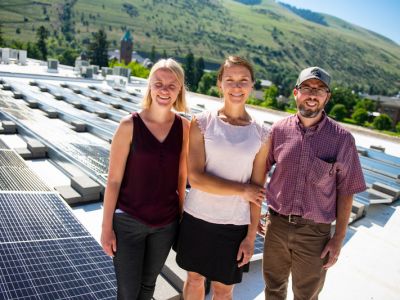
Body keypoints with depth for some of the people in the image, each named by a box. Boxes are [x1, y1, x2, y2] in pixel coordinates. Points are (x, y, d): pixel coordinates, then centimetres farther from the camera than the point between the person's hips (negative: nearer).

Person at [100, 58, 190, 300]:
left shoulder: (184, 127, -4)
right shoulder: (130, 125, -13)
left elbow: (181, 177, 4)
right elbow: (114, 180, -9)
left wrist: (182, 216, 8)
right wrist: (107, 227, -7)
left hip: (166, 224, 3)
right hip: (128, 222, -3)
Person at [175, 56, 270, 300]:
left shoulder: (261, 135, -3)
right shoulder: (202, 123, -8)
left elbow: (257, 190, -1)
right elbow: (195, 177, -16)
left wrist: (251, 236, -2)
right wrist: (242, 189, -14)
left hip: (235, 225, 1)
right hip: (197, 218, 0)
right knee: (195, 279, 20)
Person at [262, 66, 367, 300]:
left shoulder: (342, 139, -9)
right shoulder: (279, 130, -4)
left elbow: (346, 191, -4)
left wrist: (338, 238, -5)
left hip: (315, 232, -1)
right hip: (276, 225, 2)